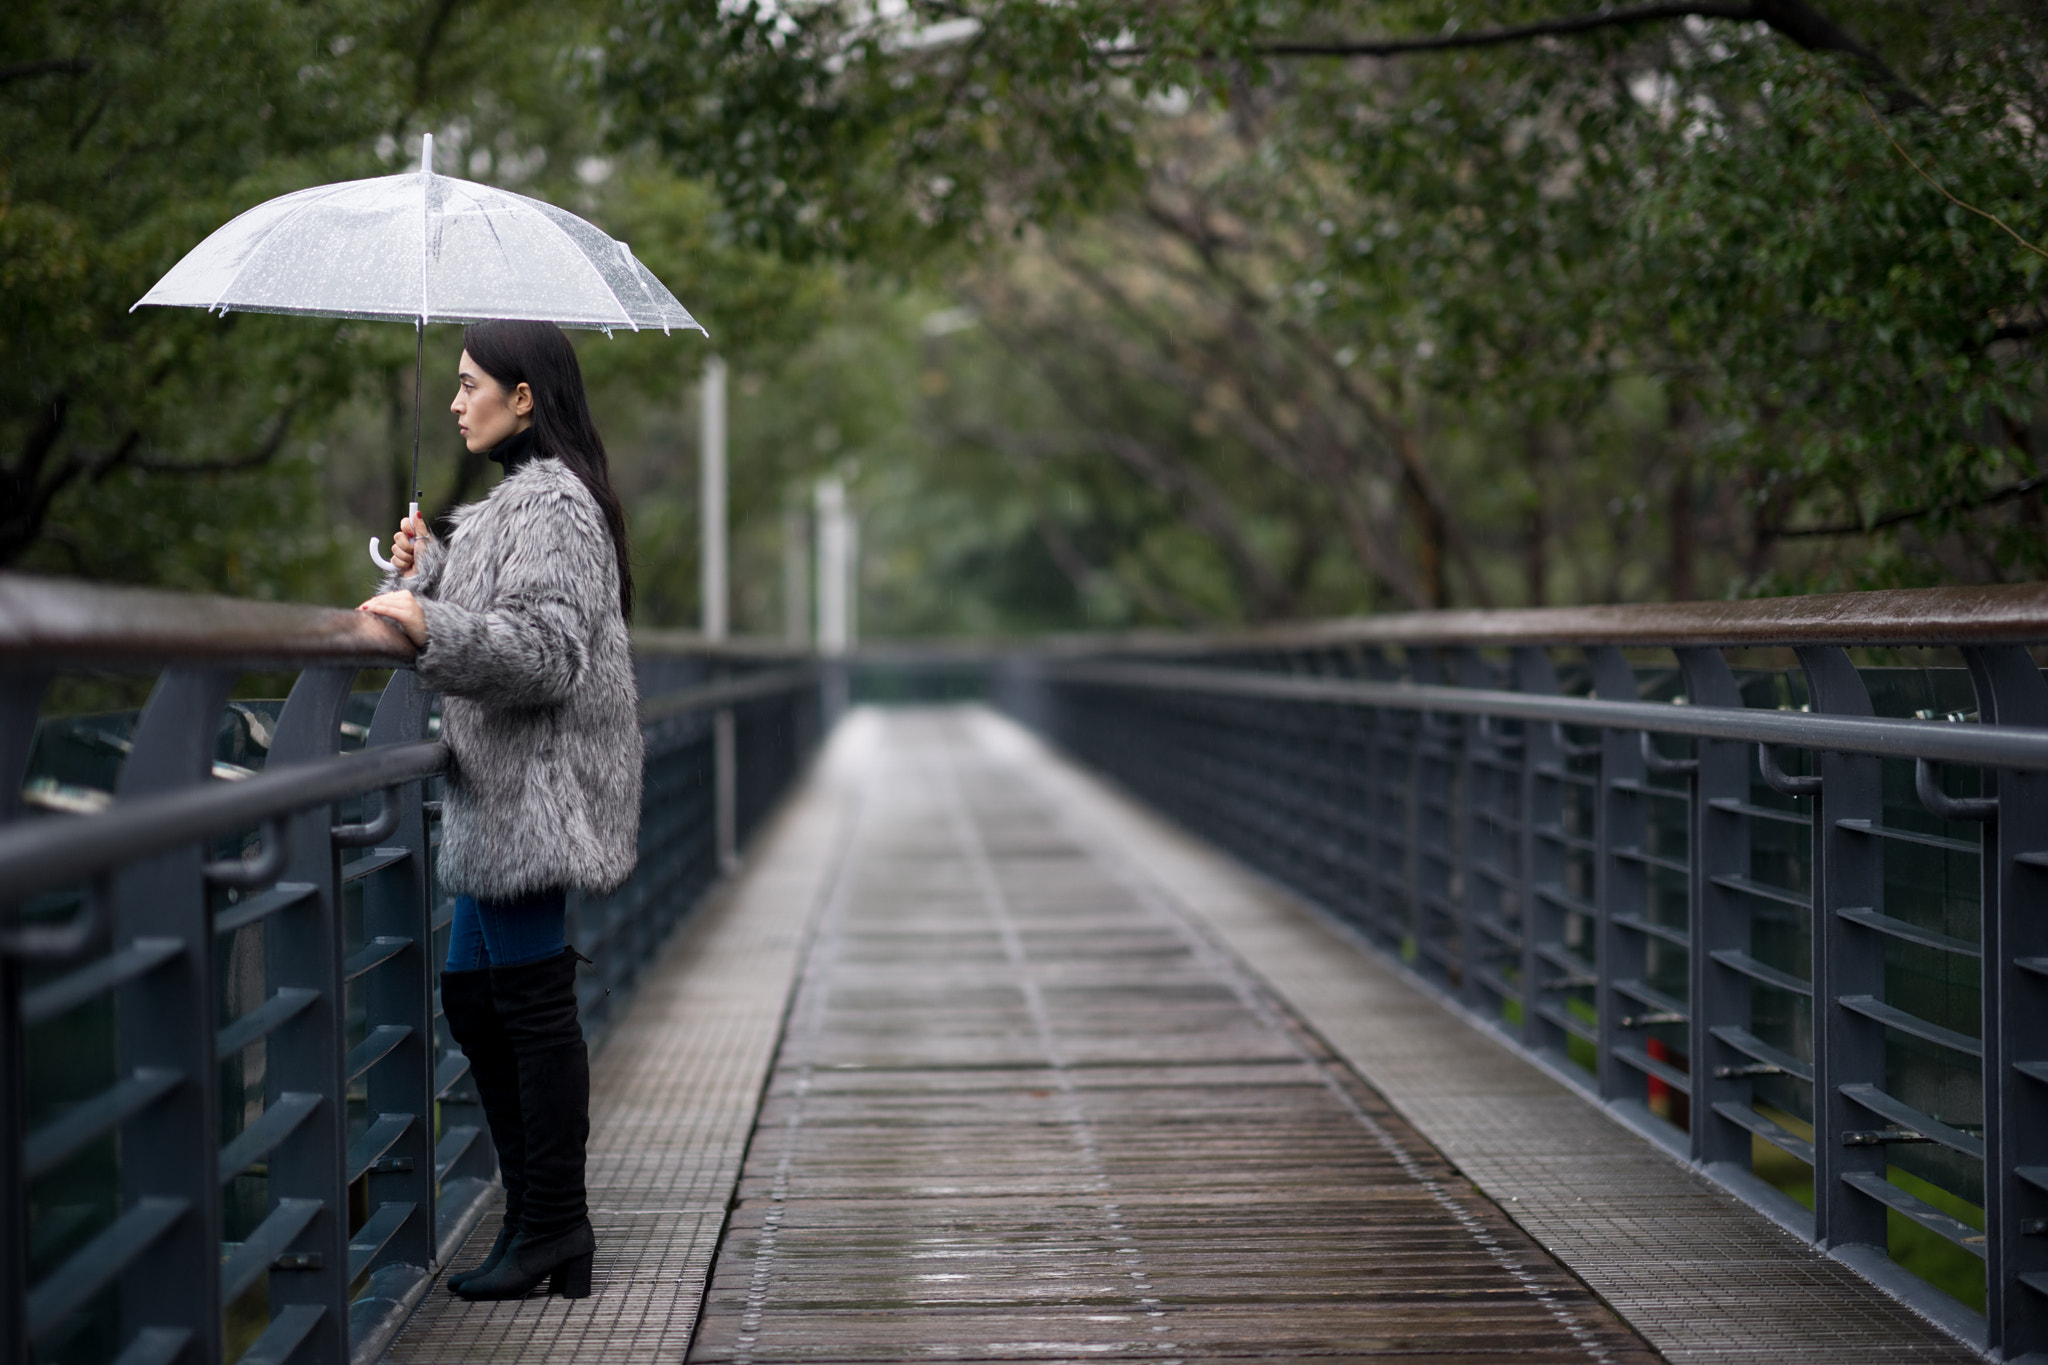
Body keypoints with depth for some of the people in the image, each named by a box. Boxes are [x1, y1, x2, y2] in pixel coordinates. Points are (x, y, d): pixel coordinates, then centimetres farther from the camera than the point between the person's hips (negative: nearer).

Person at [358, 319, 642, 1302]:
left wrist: (429, 627, -31)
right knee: (472, 995, 13)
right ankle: (535, 1216, 20)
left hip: (533, 794, -11)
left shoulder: (551, 508, -14)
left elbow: (548, 651, -24)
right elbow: (477, 636, 24)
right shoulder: (517, 500, 20)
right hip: (498, 794, 11)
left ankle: (553, 1226, 1)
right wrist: (420, 572, 9)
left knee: (532, 999, -6)